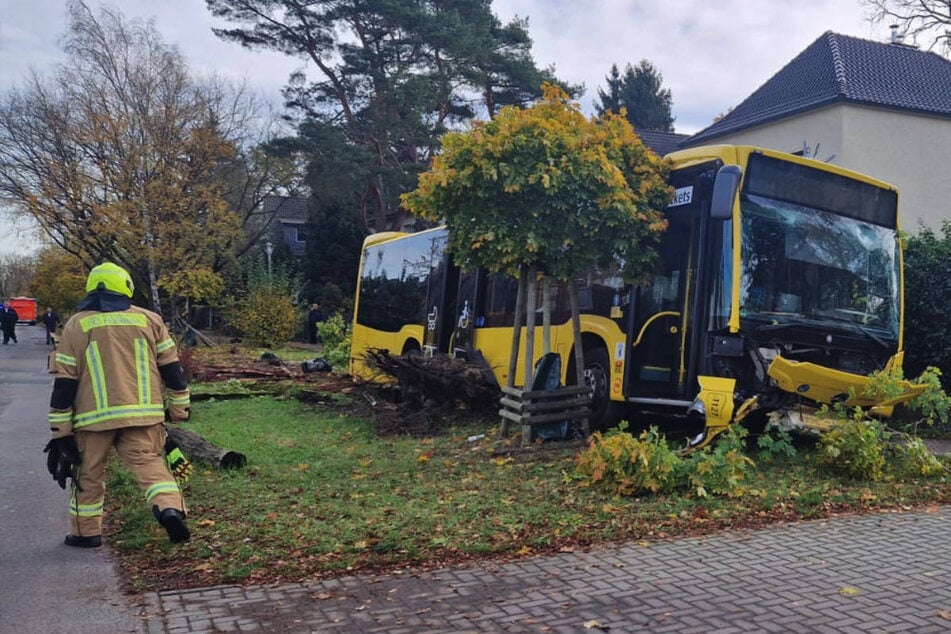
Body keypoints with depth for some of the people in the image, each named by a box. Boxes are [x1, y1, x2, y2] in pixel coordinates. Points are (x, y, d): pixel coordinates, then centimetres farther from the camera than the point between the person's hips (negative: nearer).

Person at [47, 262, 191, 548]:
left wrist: (60, 429, 8)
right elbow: (171, 368, 6)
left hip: (94, 417, 0)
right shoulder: (149, 320, 7)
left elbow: (65, 382, 3)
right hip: (142, 414, 0)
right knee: (148, 462, 3)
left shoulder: (77, 325, 5)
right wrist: (179, 408, 14)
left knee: (89, 473, 16)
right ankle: (170, 507, -21)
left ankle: (86, 532, 25)